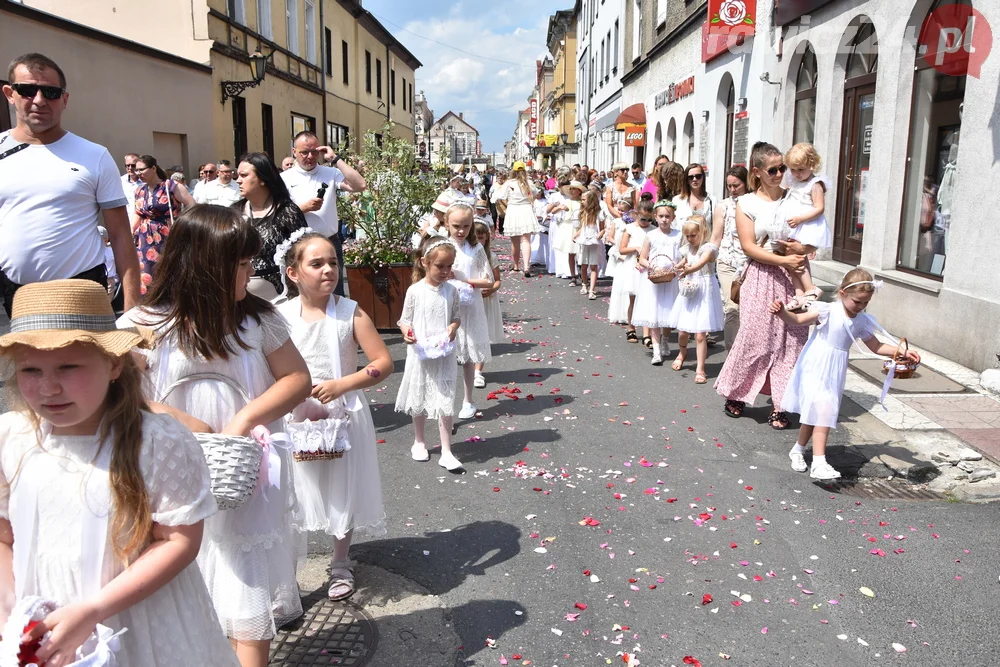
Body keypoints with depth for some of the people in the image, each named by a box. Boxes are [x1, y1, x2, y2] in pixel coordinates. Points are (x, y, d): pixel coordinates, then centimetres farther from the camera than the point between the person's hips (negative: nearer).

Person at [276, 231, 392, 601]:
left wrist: (341, 384, -21)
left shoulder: (351, 313, -9)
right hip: (296, 418, 1)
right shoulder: (281, 316, -6)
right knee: (294, 495, 8)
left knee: (344, 492, 13)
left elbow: (383, 363, -10)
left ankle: (341, 564, 36)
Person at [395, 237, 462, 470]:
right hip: (420, 353, -1)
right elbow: (405, 319, -2)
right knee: (419, 401, 15)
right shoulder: (415, 291, -9)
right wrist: (407, 333, -23)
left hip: (444, 354, 1)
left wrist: (454, 326, -15)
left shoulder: (451, 291, -3)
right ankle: (419, 441, 36)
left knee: (445, 403, 1)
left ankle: (446, 452, 8)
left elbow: (456, 316, 7)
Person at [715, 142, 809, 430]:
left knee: (789, 339, 2)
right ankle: (735, 393, 21)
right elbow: (749, 247, -8)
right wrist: (783, 260, -17)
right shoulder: (746, 203, 0)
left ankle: (780, 406, 11)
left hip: (791, 278, 3)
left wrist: (799, 249, -11)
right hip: (761, 278, -3)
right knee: (753, 337, -2)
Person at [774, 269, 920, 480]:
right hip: (814, 369, -6)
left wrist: (903, 353, 5)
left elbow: (877, 347, 15)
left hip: (835, 374, 6)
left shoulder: (862, 322, 4)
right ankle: (819, 464, -13)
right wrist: (782, 312, -45)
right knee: (820, 410, -15)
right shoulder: (828, 311, -14)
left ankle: (798, 450, 29)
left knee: (821, 414, 10)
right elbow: (797, 320, -25)